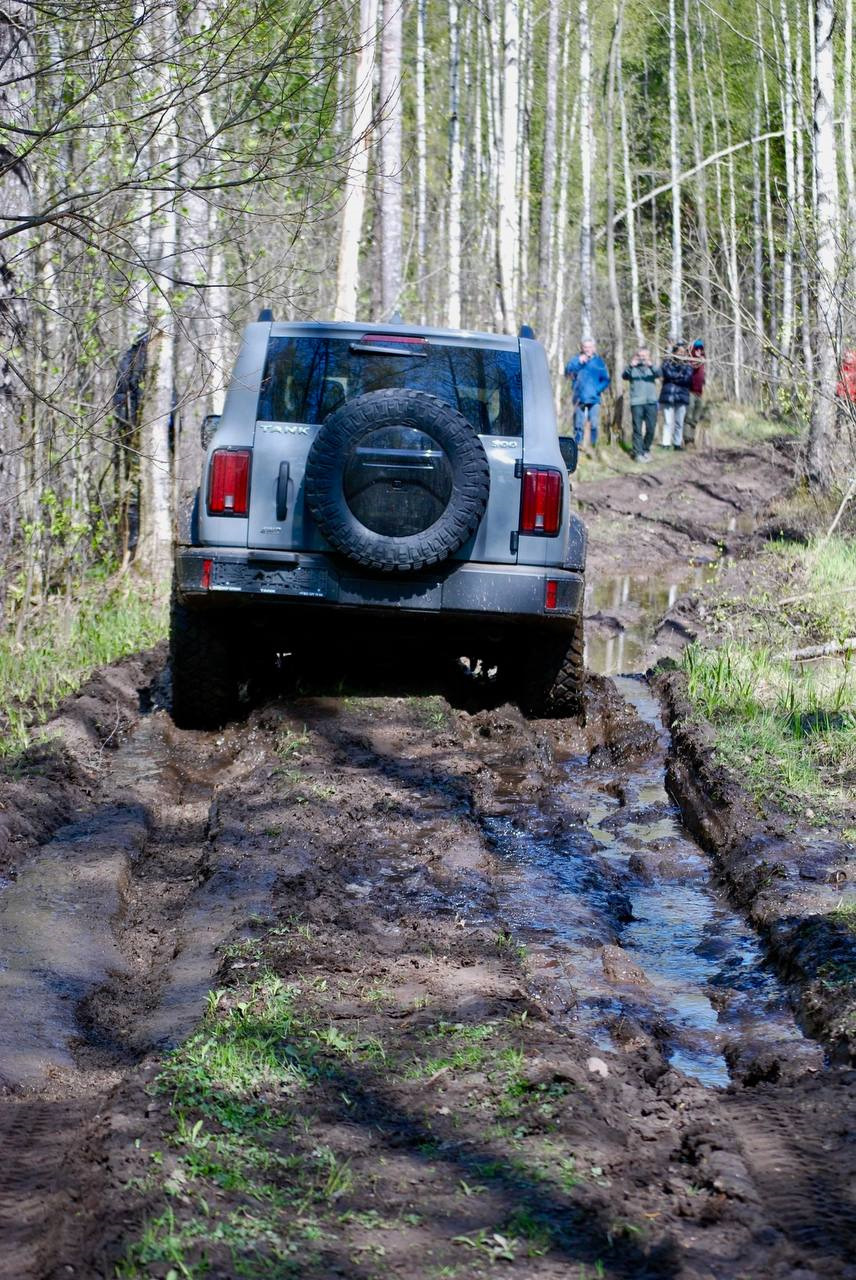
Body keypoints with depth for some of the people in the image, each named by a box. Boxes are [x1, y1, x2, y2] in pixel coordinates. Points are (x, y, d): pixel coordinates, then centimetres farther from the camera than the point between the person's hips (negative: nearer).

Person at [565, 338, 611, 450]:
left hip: (594, 399, 0)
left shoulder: (598, 361, 8)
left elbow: (605, 380, 10)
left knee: (593, 424, -5)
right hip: (579, 398, 0)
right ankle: (577, 446, 7)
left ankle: (593, 446, 1)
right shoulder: (577, 360, 5)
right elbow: (567, 371, -11)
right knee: (579, 425, 0)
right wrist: (578, 362, -22)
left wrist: (598, 389, -7)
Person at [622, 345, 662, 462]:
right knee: (637, 429, -3)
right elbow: (625, 376, -11)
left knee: (651, 429, 4)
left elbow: (660, 374, -9)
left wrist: (651, 365, -29)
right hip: (637, 403, -2)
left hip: (651, 402, 2)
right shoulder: (633, 368, 7)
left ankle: (646, 450, 22)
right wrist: (630, 366, -31)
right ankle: (638, 453, 0)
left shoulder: (652, 367, 11)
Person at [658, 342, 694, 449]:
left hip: (682, 396, 2)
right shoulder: (667, 363, 8)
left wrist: (674, 378, -7)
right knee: (668, 422, -6)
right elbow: (668, 374, -10)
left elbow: (687, 378, -4)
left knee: (679, 423, 3)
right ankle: (666, 443, -6)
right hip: (668, 396, -2)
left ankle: (677, 443, 9)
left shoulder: (688, 366, 12)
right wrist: (681, 376, -4)